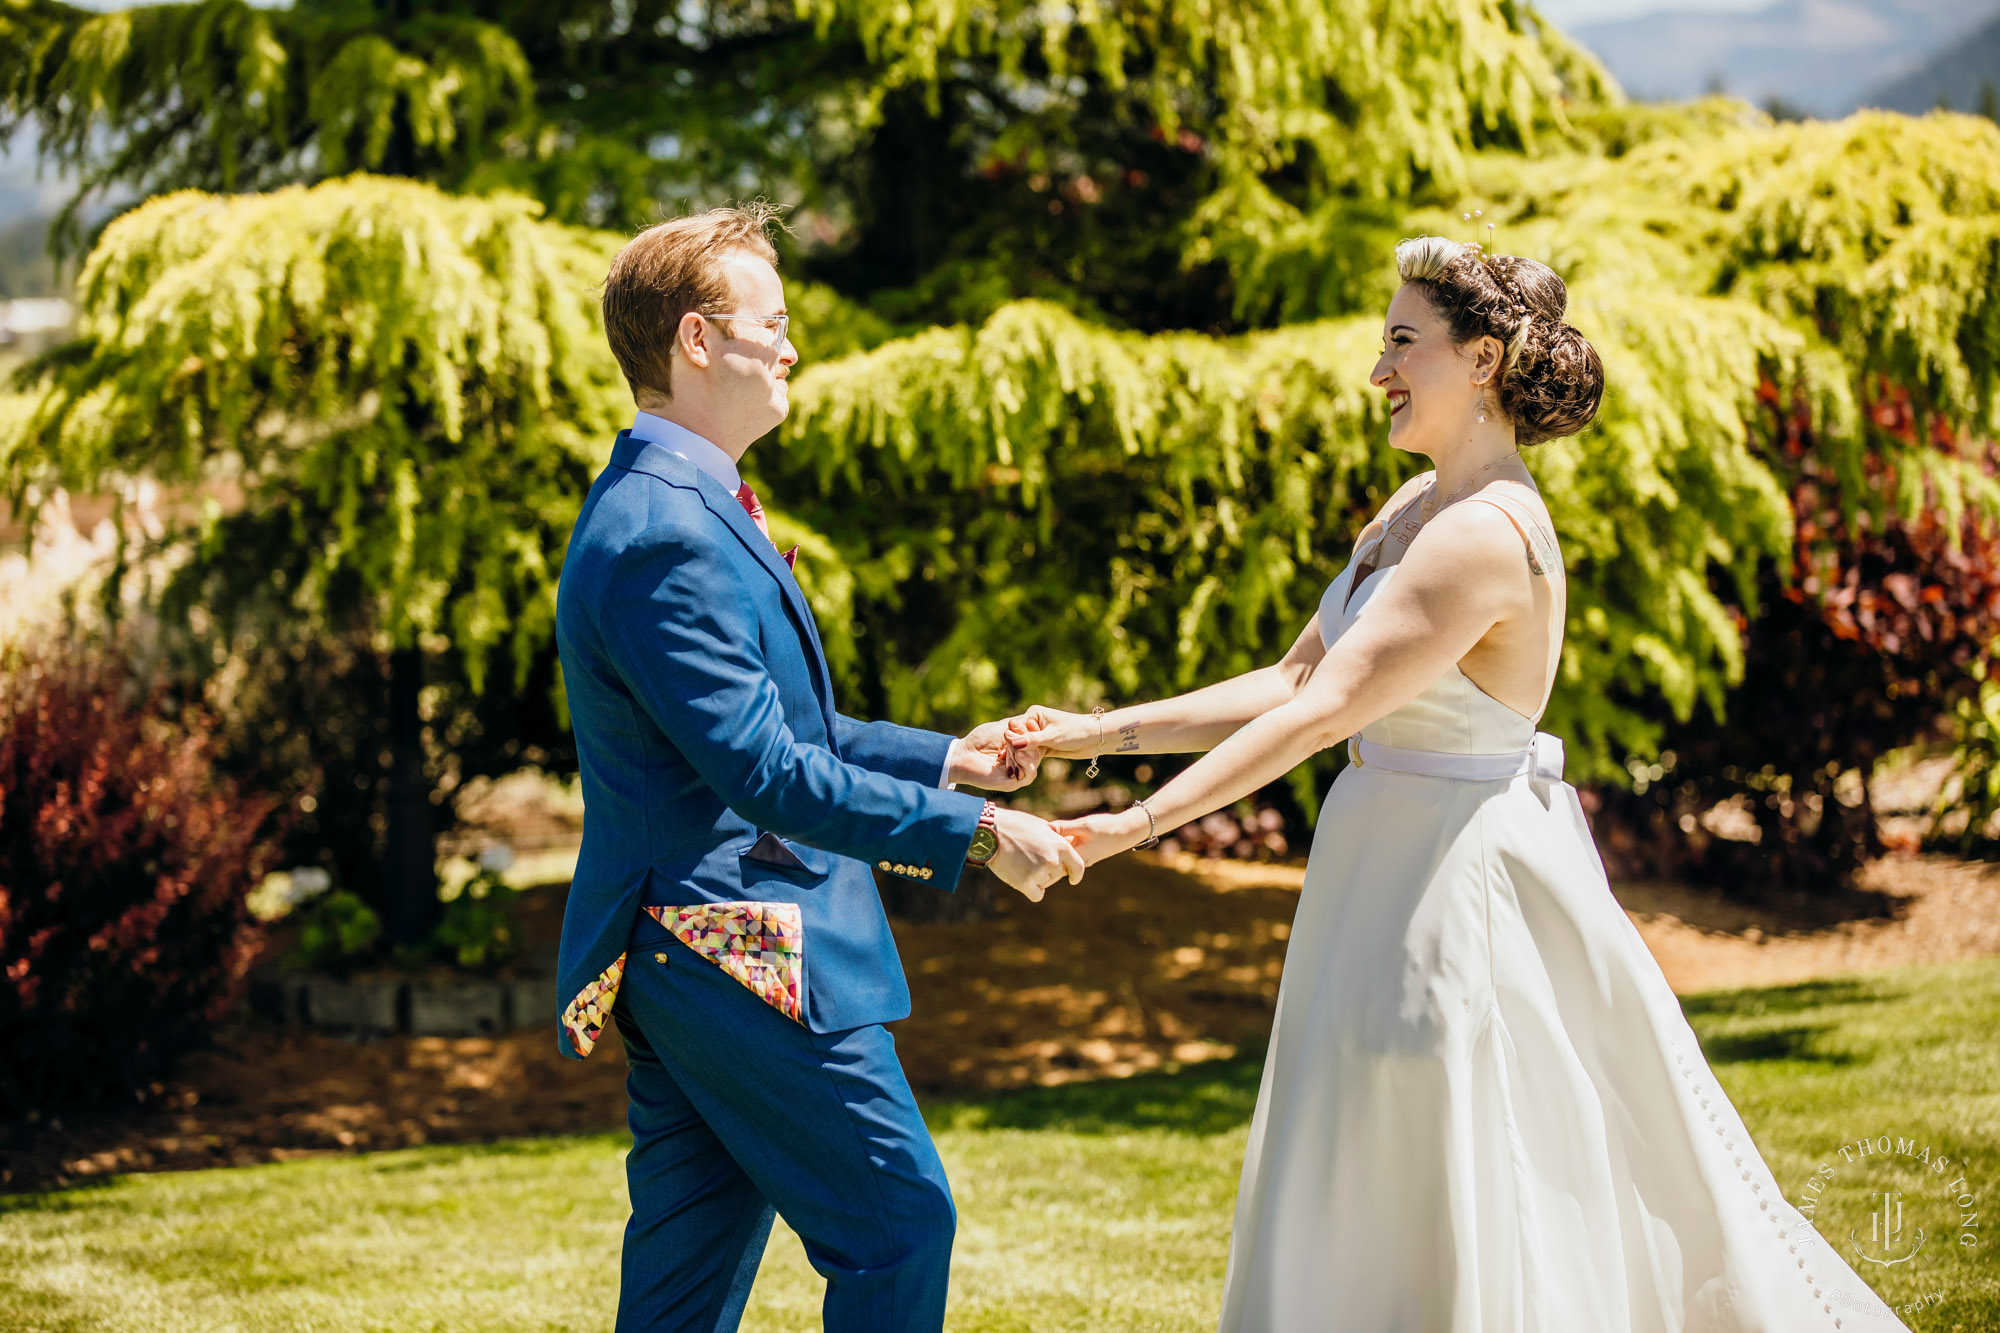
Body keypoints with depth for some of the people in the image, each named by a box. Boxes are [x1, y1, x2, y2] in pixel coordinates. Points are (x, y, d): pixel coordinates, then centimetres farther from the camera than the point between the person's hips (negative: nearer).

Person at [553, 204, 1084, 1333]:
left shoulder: (679, 507, 16)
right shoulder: (665, 537, -19)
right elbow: (763, 773, -23)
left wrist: (942, 757, 21)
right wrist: (970, 831, -19)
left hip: (685, 963, 11)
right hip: (740, 952, -11)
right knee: (900, 1223, -4)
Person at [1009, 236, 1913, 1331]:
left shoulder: (1488, 535, -21)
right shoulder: (1415, 509, 10)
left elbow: (1325, 712, -26)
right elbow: (1292, 682, 11)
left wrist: (1139, 822, -26)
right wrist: (1097, 734, 6)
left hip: (1460, 880, -10)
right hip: (1395, 873, 10)